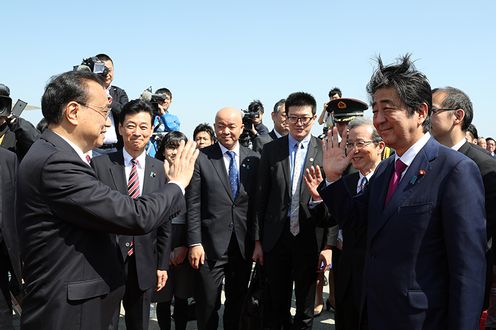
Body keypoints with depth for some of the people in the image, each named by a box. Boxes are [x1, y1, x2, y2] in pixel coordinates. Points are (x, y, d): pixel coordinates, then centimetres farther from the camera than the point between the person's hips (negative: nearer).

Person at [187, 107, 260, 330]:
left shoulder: (254, 159, 4)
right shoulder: (201, 158, -4)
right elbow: (193, 205, -5)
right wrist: (195, 243, -9)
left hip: (244, 244, 3)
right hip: (211, 244, -2)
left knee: (237, 302, 15)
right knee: (208, 305, 6)